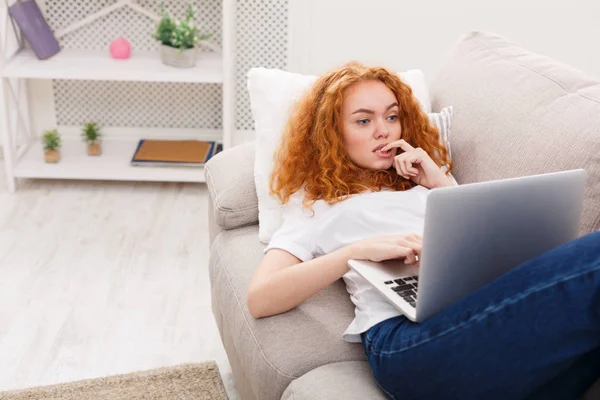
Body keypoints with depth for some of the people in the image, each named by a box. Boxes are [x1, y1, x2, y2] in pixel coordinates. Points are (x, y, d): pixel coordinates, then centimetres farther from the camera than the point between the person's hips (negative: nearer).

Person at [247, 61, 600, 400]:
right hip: (404, 330, -5)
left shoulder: (427, 174, 35)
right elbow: (260, 300, 5)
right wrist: (359, 250, -7)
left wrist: (442, 185, 16)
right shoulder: (315, 203, 23)